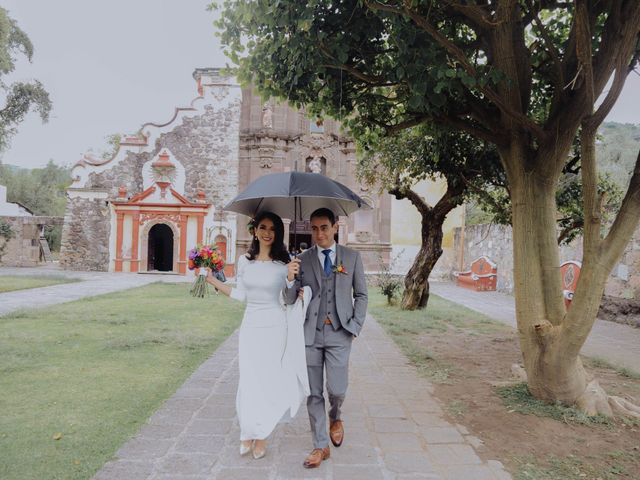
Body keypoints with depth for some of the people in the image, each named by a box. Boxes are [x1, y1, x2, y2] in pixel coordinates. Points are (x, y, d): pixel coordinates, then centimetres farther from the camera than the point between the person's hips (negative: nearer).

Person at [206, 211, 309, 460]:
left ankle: (261, 435, 27)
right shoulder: (244, 261, 2)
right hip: (250, 327, 3)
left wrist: (300, 291, -21)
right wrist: (213, 280, 8)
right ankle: (248, 433, 28)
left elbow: (292, 296, -1)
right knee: (249, 381, 9)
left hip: (275, 328, -3)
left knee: (269, 382, 7)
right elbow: (241, 294, 9)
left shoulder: (284, 264, -8)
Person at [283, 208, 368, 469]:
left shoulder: (352, 257, 2)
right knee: (313, 393, 8)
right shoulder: (302, 260, 1)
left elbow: (361, 295, 8)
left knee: (337, 389, -2)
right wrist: (290, 280, -21)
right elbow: (290, 300, -1)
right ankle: (321, 446, 27)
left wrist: (355, 326, -2)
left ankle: (335, 417, 34)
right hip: (310, 333, 1)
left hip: (339, 333, -1)